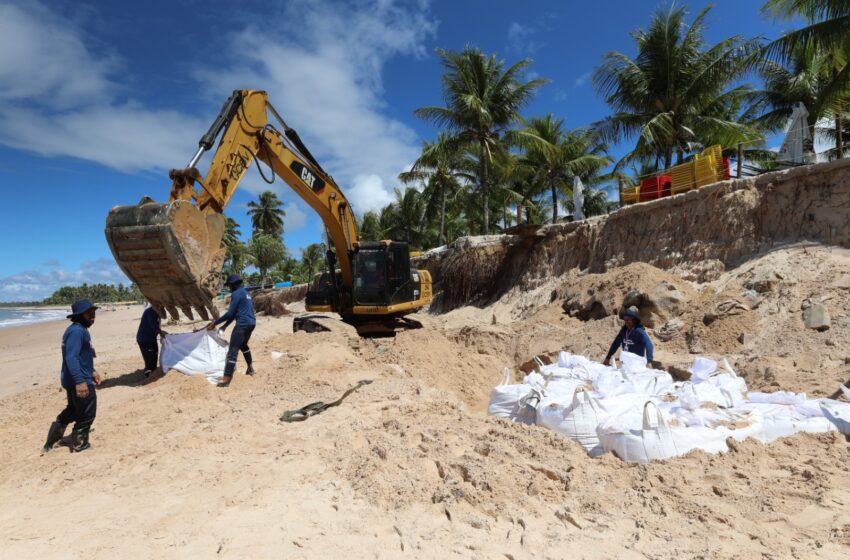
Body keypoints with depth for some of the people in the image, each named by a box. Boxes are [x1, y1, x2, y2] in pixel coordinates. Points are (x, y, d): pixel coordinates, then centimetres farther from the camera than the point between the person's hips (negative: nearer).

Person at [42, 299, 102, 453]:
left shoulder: (81, 330, 14)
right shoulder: (76, 331, -21)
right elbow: (71, 358, -29)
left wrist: (92, 372, 27)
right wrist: (80, 381, -34)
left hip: (74, 381, 11)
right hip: (80, 382, -11)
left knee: (74, 411, 25)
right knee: (87, 414, 3)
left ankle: (52, 440, 31)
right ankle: (79, 444, 17)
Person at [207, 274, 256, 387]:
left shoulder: (236, 294, -10)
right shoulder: (246, 293, 20)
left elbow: (230, 313, -13)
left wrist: (215, 323, -5)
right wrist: (224, 326, 23)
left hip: (243, 324, -10)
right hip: (251, 323, 10)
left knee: (233, 350, -9)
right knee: (243, 345, 30)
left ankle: (226, 379, -11)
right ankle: (251, 368, 36)